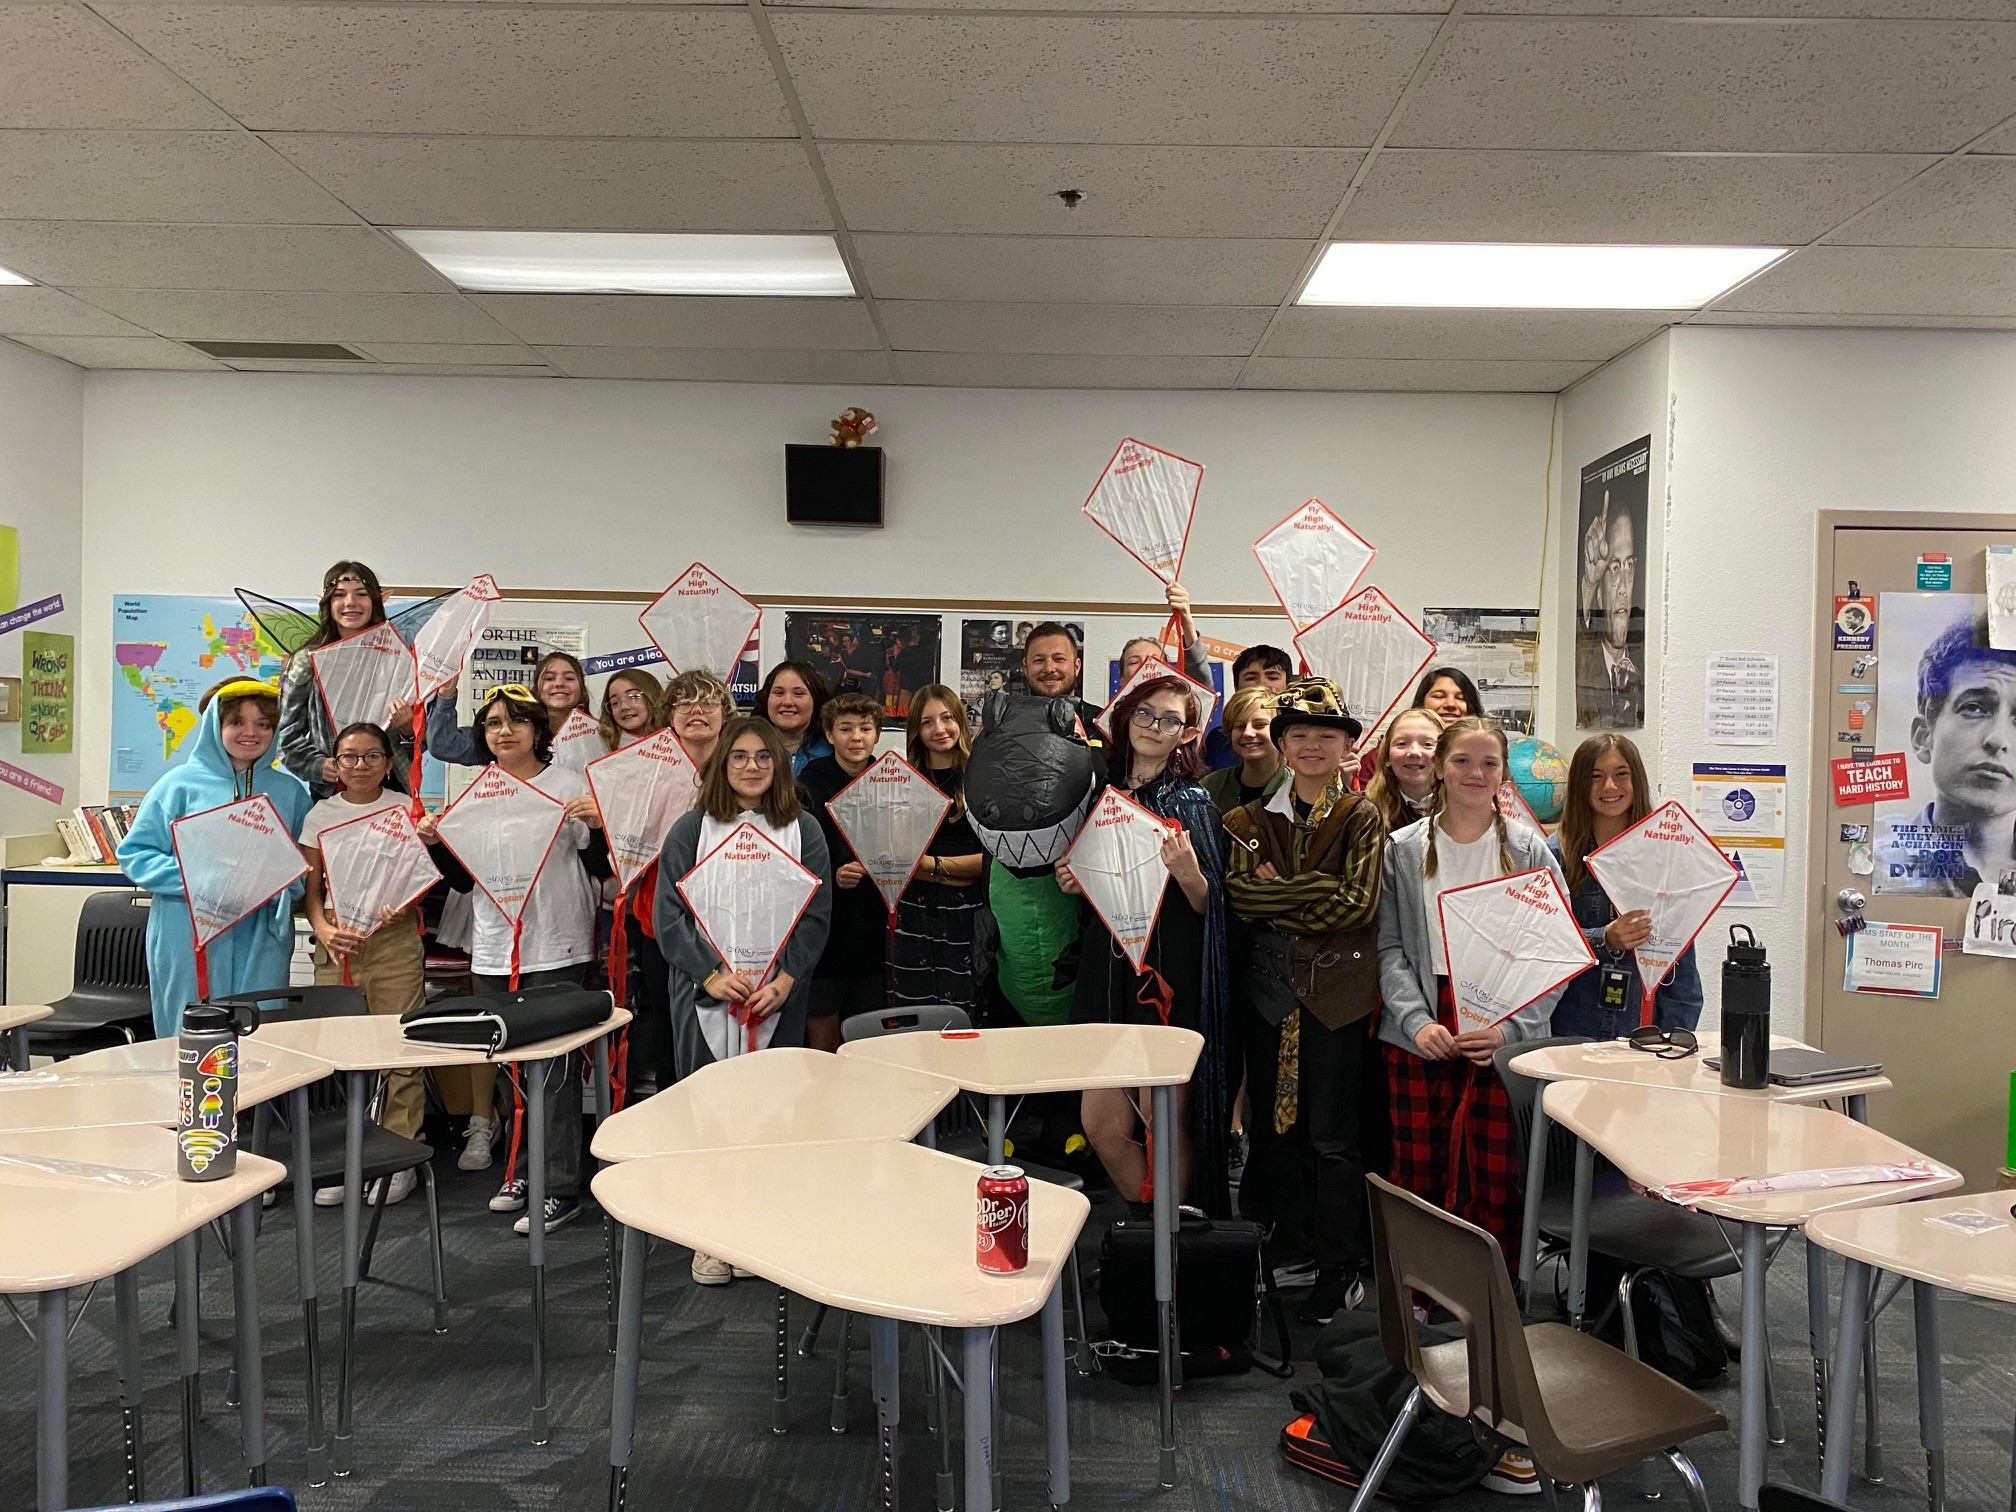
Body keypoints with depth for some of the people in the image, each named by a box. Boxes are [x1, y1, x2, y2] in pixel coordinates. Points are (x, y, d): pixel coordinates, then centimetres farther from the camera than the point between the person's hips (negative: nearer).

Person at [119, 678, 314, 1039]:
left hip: (262, 941, 2)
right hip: (191, 939, -2)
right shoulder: (181, 783, 2)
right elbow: (134, 854, 1)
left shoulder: (290, 791, 10)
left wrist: (281, 884, -8)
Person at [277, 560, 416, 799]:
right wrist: (318, 766, -12)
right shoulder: (306, 663, 3)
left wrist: (408, 730, -10)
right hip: (329, 793, -1)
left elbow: (421, 741, 11)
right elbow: (288, 737, 4)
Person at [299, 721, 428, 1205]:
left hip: (395, 940, -2)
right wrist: (324, 930, -10)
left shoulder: (405, 810, 6)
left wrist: (402, 906, -16)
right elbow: (311, 889, 9)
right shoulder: (320, 815, 10)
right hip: (336, 943, 2)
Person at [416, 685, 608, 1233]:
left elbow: (601, 868, -3)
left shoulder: (569, 785, -2)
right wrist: (435, 843, 0)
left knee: (555, 1067, -4)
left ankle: (560, 1189, 2)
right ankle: (524, 1171, 26)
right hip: (493, 950, 5)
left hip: (556, 950, -5)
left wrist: (596, 825, -21)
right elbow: (464, 879, 16)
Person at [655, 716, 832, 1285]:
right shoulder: (690, 830, 6)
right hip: (705, 995, 0)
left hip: (778, 997, 1)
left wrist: (784, 979, -12)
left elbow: (817, 915, 2)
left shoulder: (803, 830, 8)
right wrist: (711, 975, -13)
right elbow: (669, 917, -1)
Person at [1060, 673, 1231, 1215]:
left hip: (1172, 978, -5)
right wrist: (1072, 883, 3)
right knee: (1102, 1122, 4)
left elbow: (1212, 907, -5)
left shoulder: (1193, 803, -2)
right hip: (1108, 971, 5)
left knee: (1165, 1124, -2)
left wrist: (1189, 875, -24)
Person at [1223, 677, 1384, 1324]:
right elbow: (1238, 892, -4)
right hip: (1268, 986, 4)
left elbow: (1357, 907, -13)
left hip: (1336, 989, -4)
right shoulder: (1254, 818, 10)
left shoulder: (1362, 819, -1)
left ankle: (1341, 1265, 14)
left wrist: (1276, 901, -8)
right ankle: (1293, 1246, 27)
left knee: (1332, 1135, 1)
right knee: (1273, 1123, 12)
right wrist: (1315, 891, -14)